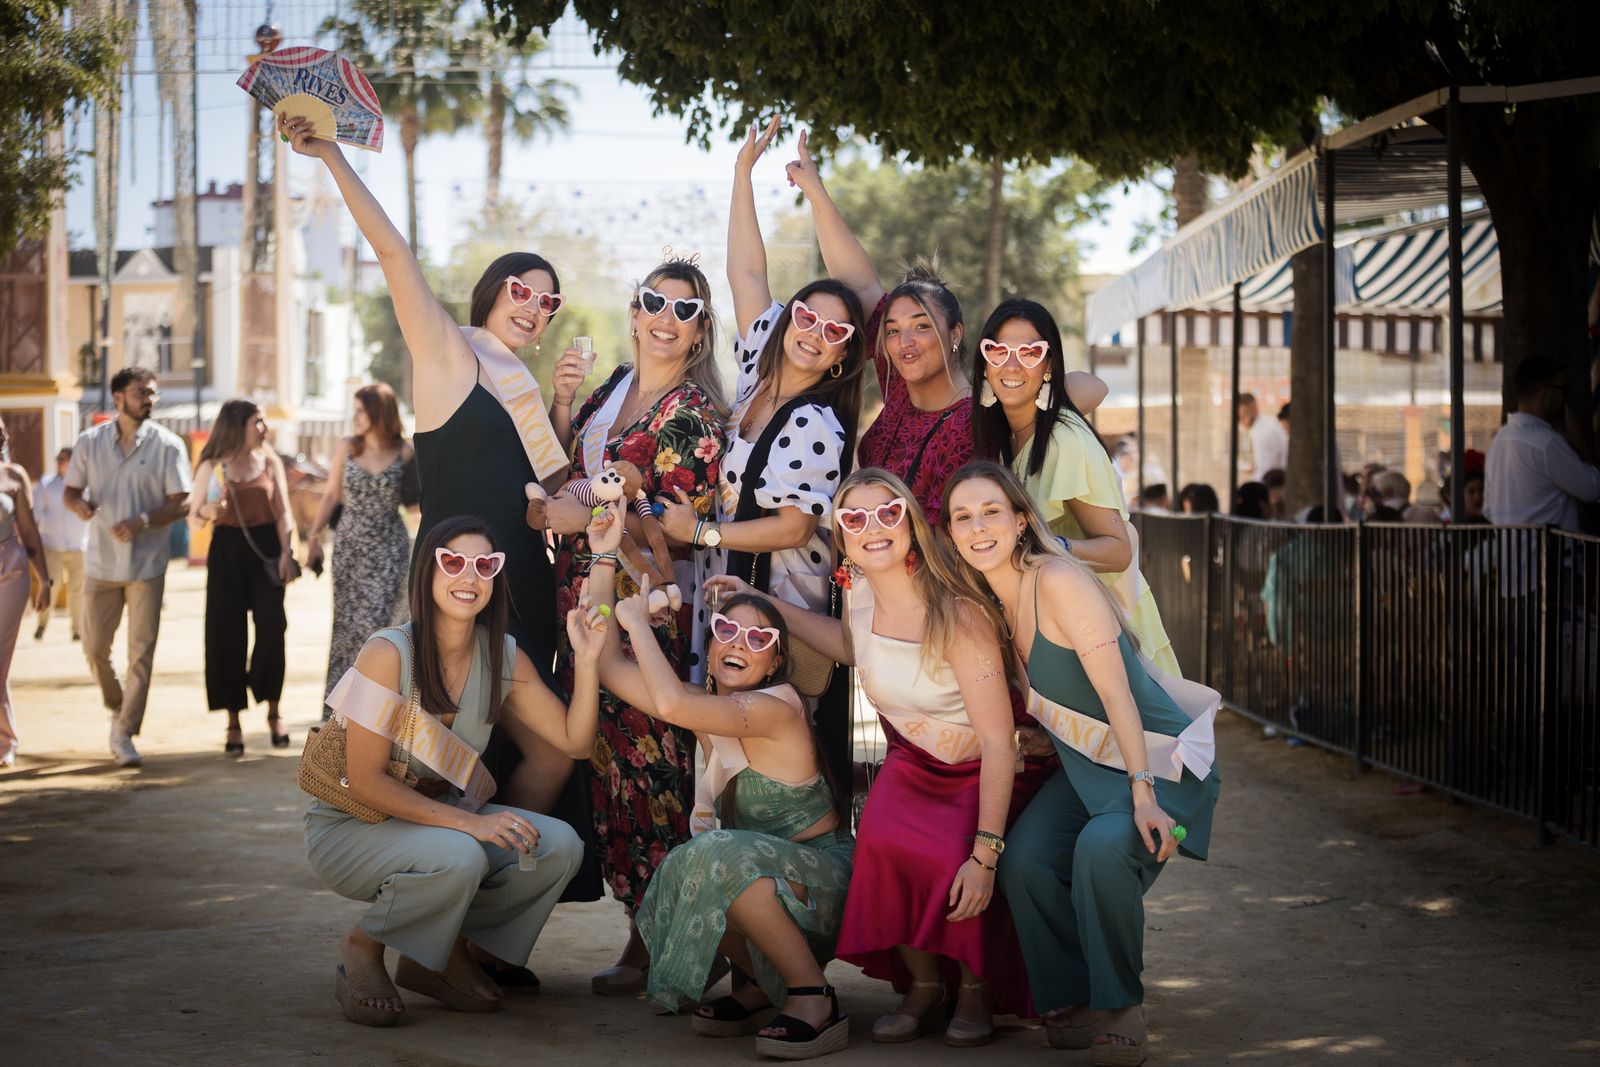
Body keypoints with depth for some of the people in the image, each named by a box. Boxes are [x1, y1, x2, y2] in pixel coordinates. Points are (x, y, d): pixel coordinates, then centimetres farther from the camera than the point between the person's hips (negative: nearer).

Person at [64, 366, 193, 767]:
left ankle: (124, 734, 4)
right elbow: (70, 491, 9)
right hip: (101, 563, 2)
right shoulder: (89, 441, 3)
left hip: (146, 564, -2)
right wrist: (79, 504, -15)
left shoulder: (167, 445, -3)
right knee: (94, 648, 5)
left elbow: (181, 503, -5)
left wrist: (143, 520, -22)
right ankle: (118, 710, 31)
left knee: (141, 652, -2)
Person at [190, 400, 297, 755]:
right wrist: (208, 510, -16)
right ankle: (234, 722, 6)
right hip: (227, 551, -1)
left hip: (265, 550, 1)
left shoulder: (270, 462, 8)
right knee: (228, 636, -2)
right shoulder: (212, 466, 4)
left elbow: (282, 512, 5)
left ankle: (273, 712, 10)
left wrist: (286, 552, -8)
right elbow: (193, 517, 6)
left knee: (271, 630, -7)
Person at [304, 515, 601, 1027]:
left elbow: (573, 740, -4)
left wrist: (586, 659, -19)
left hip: (443, 815, 6)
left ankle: (446, 951, 7)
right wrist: (469, 821, -29)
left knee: (559, 847, -14)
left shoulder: (504, 657, -2)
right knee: (457, 858, -35)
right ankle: (362, 947, -5)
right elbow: (366, 781, -23)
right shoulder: (389, 653, -22)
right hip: (349, 827, -6)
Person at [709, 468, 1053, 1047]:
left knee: (962, 871, -33)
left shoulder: (959, 614, -26)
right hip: (912, 766, 5)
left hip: (987, 774, -5)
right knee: (882, 843, -28)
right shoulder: (860, 589, -7)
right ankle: (922, 984, -4)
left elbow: (999, 742, -26)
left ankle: (976, 989, -1)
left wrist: (985, 854, -33)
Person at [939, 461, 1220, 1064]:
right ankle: (1072, 1004, 2)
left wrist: (1142, 793, -30)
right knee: (1023, 857, -18)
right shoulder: (990, 603, 3)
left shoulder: (1057, 580, -21)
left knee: (1102, 847, -33)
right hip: (1084, 765, 7)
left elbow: (1115, 691, -24)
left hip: (1156, 758, -7)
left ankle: (1120, 1008, -11)